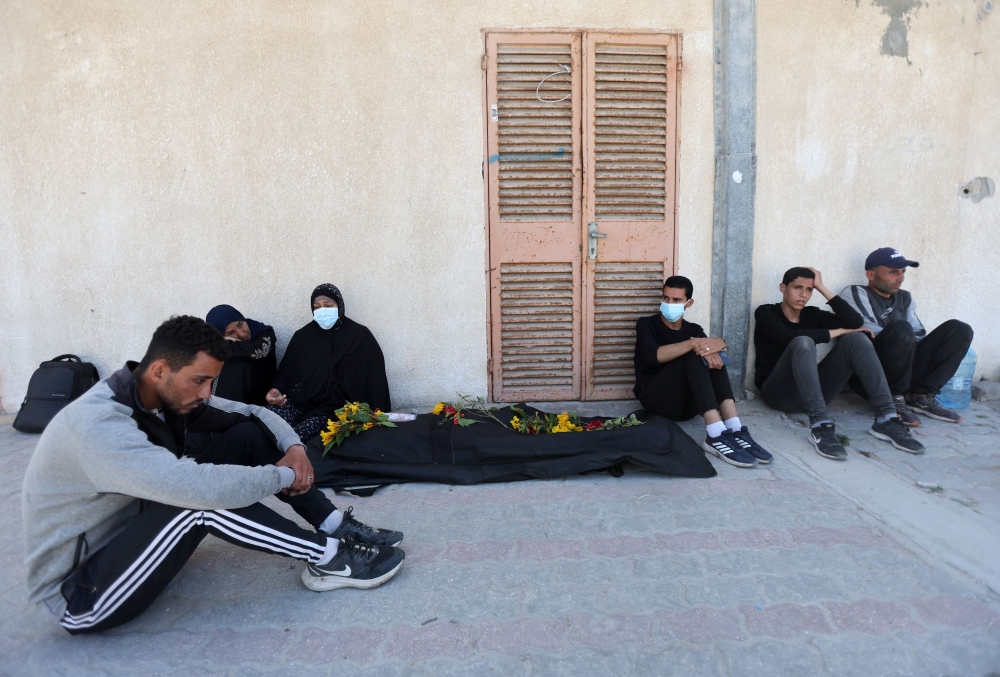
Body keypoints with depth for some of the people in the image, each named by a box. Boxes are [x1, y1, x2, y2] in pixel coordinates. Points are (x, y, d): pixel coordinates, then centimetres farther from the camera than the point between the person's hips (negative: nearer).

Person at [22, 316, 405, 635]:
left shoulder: (172, 396, -5)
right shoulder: (97, 425, -32)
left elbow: (252, 413, 5)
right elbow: (197, 487, -43)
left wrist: (293, 446, -16)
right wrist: (284, 475, -27)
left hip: (139, 534, 8)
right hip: (80, 594, -8)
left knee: (246, 436, -8)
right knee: (200, 498, -35)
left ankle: (339, 528, -8)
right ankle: (325, 557, -18)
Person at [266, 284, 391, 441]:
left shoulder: (360, 336, 2)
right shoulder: (302, 335, 14)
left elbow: (375, 382, 0)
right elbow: (286, 371, 16)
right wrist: (277, 390, -8)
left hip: (336, 408, -4)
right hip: (300, 401, 4)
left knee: (294, 436, -32)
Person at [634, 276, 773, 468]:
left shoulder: (693, 329, 17)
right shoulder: (647, 325, 4)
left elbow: (710, 350, -5)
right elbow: (653, 356, -19)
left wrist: (719, 345, -28)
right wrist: (693, 344, -31)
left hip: (686, 404, 4)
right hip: (656, 399, -4)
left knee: (712, 356, -19)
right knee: (694, 355, -26)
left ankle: (734, 430, -34)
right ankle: (716, 436, -42)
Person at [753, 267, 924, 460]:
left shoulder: (812, 314, 15)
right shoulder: (766, 313, 0)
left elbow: (854, 322, -1)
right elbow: (789, 337, -21)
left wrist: (822, 287, 1)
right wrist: (836, 332, -12)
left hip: (812, 391, 6)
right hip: (779, 392, -5)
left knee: (856, 338, -11)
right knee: (803, 342, -33)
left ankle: (886, 419, -21)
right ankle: (820, 426, -44)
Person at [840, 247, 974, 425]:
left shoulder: (905, 298, 18)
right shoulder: (855, 293, -2)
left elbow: (920, 336, 10)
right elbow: (873, 337, -13)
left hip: (903, 373, 7)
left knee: (959, 329, -2)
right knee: (901, 328, -32)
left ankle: (921, 396, -7)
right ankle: (892, 399, -16)